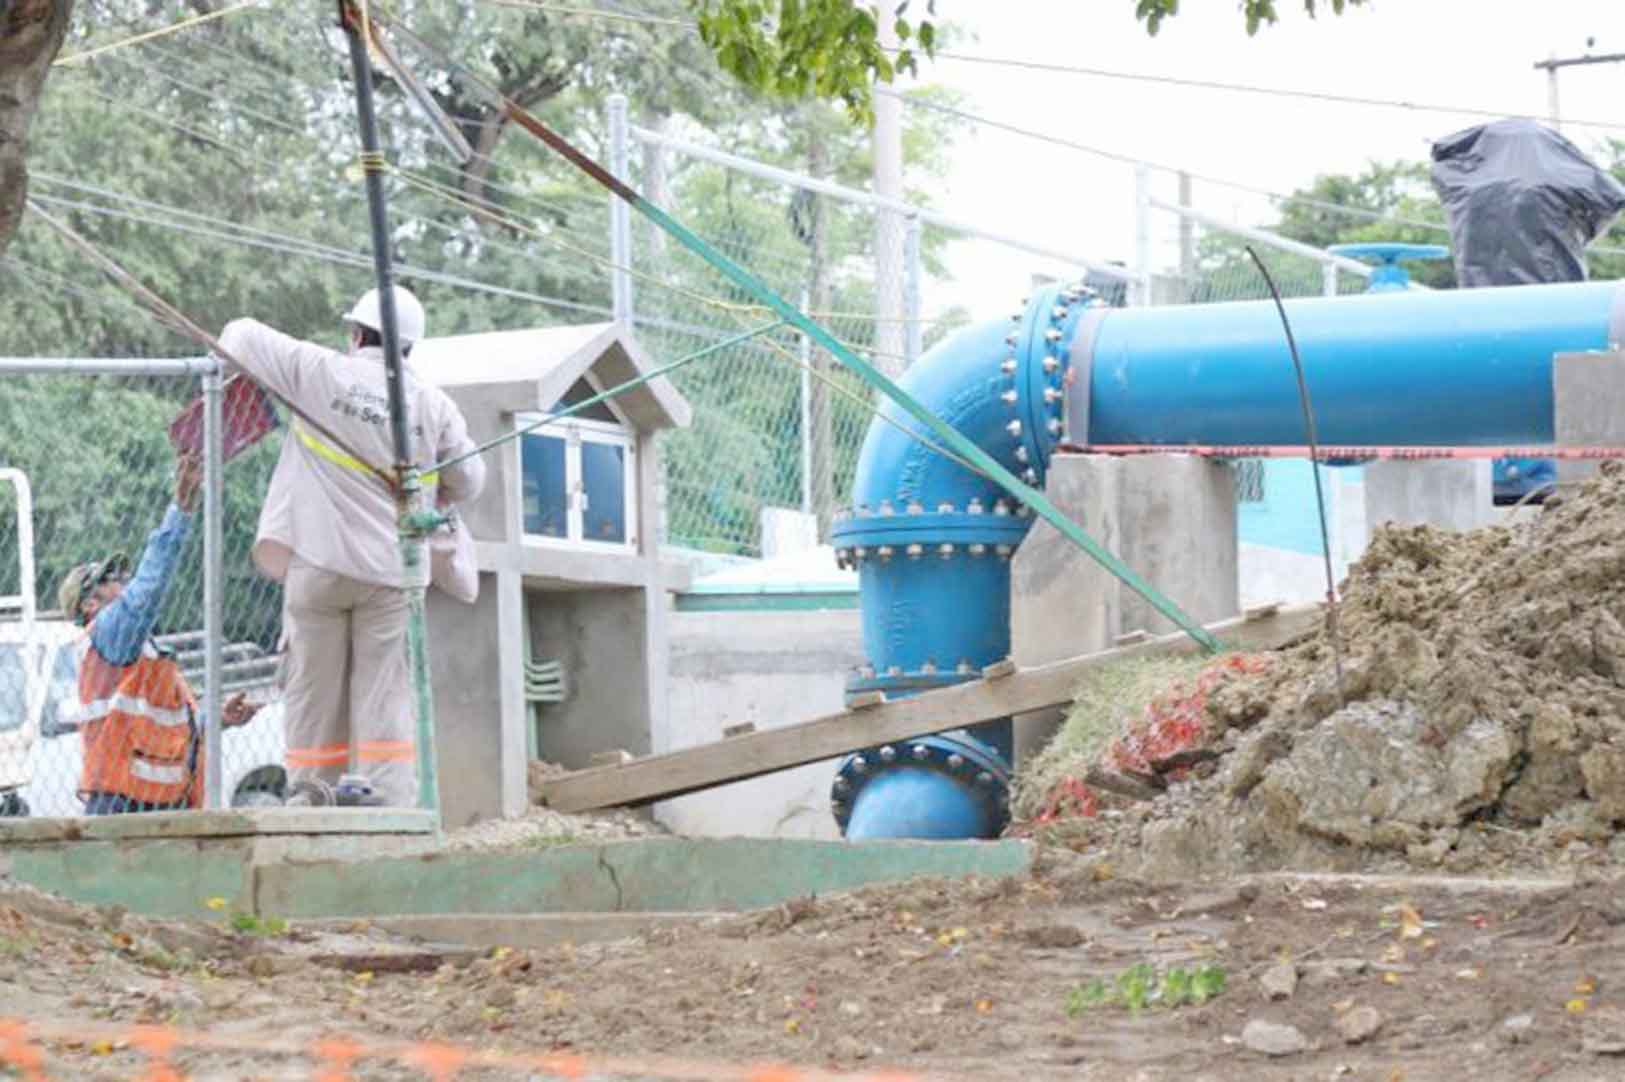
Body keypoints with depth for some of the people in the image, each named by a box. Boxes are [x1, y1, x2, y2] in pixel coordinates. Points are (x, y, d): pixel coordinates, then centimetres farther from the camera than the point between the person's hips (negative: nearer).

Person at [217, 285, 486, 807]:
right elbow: (468, 482, 11)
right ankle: (391, 809, -4)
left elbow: (240, 336, 5)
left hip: (318, 560, -1)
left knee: (314, 691, 6)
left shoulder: (319, 371, -3)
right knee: (384, 695, 2)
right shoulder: (434, 404, 2)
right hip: (390, 568, 1)